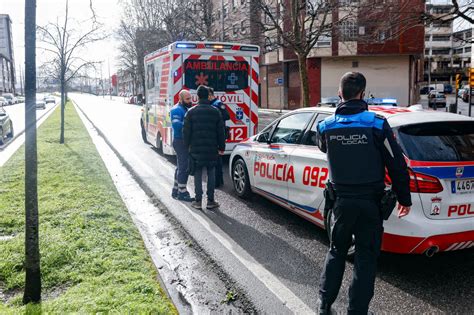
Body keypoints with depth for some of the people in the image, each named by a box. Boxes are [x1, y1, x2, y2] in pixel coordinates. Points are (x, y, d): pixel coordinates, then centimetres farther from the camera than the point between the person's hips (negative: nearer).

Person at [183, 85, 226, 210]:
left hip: (196, 149, -1)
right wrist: (221, 147, 11)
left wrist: (187, 145, 11)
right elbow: (221, 132, 3)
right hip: (211, 149, 1)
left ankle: (198, 201, 9)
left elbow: (186, 131, -2)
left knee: (198, 174, 7)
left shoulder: (191, 112, -3)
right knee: (211, 174, 9)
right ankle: (210, 201, 12)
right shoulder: (215, 111, 0)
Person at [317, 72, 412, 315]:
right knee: (366, 258, 10)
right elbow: (397, 165, -10)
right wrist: (404, 198, 0)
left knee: (336, 251, 20)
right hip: (370, 201, -3)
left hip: (341, 200, 3)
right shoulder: (377, 124, -14)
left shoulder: (326, 126, -4)